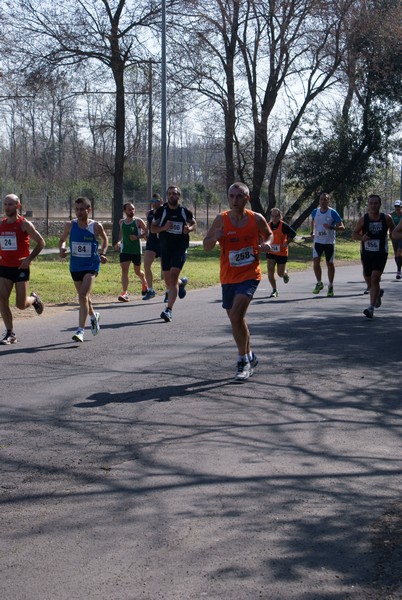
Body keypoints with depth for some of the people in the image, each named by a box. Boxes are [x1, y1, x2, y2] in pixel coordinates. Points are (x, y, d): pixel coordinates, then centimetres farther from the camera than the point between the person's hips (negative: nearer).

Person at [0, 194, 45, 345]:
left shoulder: (24, 224, -7)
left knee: (21, 305, -2)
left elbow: (41, 243, -5)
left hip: (21, 268, -4)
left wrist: (29, 259, -14)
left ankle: (34, 299, 34)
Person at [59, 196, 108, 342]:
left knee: (83, 296, -19)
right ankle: (93, 316, 50)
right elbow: (62, 240, 13)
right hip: (75, 266, 4)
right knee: (84, 296, 20)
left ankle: (80, 331, -20)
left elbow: (104, 239, 11)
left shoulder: (96, 226, -8)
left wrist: (102, 254, -4)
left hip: (91, 265, -4)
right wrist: (62, 249, -9)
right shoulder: (70, 225, -3)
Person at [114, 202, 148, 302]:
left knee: (137, 272, 13)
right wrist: (119, 241, 9)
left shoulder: (138, 221, -6)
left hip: (136, 250, -2)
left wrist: (137, 237, -19)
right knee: (124, 270, -13)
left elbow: (147, 232, -5)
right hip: (124, 250, 2)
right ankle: (124, 293, -18)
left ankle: (144, 283, 46)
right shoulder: (121, 222, 6)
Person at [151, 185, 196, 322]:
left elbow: (193, 223, 16)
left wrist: (189, 229, -7)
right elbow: (152, 228, 3)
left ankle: (169, 310, -15)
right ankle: (181, 283, 46)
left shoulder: (185, 211, 1)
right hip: (165, 247, 3)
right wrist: (163, 228, -17)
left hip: (180, 248, -2)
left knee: (173, 277, -15)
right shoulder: (161, 211, 1)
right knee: (167, 279, 8)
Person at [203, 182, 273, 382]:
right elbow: (206, 246, 1)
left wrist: (266, 244, -6)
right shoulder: (221, 219, -4)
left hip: (250, 275, -3)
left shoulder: (257, 219, -4)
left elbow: (269, 234, 16)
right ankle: (249, 357, 33)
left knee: (236, 316, -20)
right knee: (236, 319, 13)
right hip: (228, 277, 3)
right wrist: (215, 238, -20)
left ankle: (243, 361, -9)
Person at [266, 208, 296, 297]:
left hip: (282, 252, -3)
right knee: (270, 271, -12)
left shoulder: (284, 225, -13)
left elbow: (293, 234, -9)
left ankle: (285, 273, 45)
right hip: (271, 252, 3)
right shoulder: (268, 225, 1)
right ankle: (274, 290, 0)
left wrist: (287, 243, -17)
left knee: (280, 274, 5)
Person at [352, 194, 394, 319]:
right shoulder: (363, 219, -5)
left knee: (375, 278, -17)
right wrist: (361, 237, -17)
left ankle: (371, 307, -18)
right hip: (366, 253, 2)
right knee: (369, 280, 13)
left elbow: (393, 231, 16)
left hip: (381, 254, -2)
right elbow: (354, 234, 2)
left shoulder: (386, 219, -4)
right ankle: (378, 293, 47)